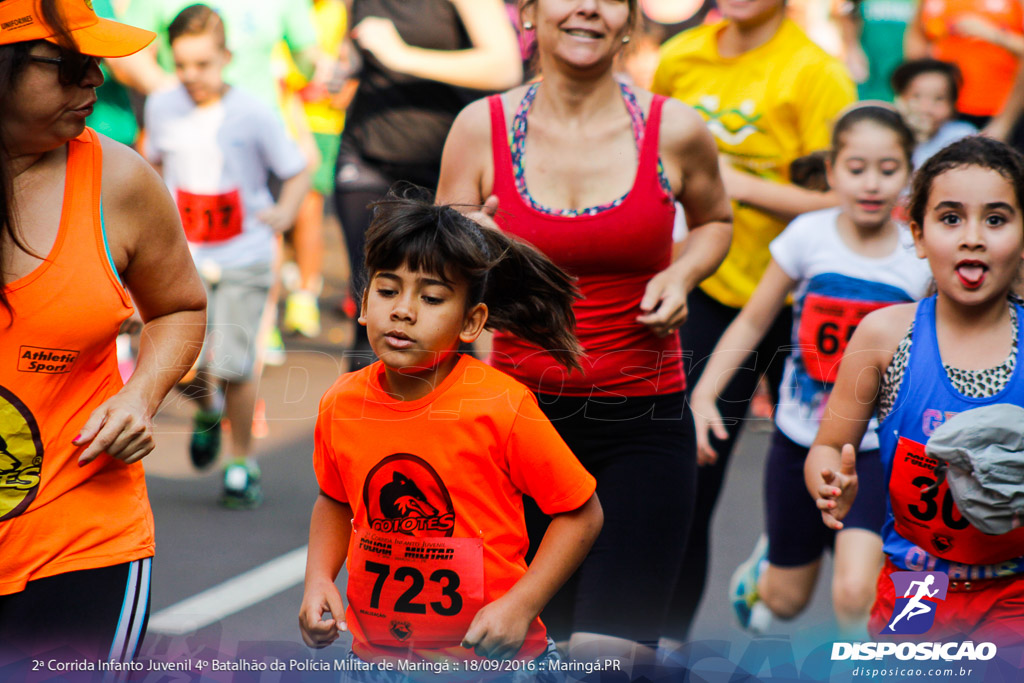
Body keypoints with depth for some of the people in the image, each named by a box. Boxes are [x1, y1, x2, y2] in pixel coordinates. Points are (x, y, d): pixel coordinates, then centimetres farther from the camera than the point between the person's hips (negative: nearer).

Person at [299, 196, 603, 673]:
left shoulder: (502, 407, -17)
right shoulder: (341, 405, -5)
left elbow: (580, 513, -9)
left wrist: (520, 606, -17)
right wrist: (318, 579, -1)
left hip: (491, 656, -3)